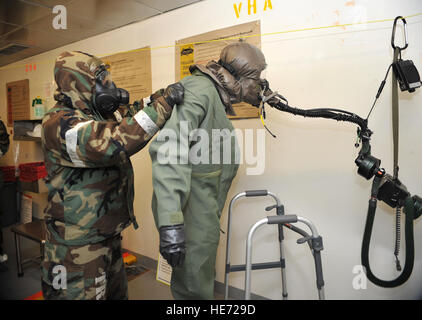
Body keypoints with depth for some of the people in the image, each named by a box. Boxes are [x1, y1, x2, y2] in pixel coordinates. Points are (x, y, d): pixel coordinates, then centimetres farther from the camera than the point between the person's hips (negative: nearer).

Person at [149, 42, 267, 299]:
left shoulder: (216, 97, 15)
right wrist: (171, 221, -39)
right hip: (189, 216, -10)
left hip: (203, 213, 10)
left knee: (202, 278, 24)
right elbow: (168, 150, -33)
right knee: (195, 288, 5)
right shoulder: (199, 90, -18)